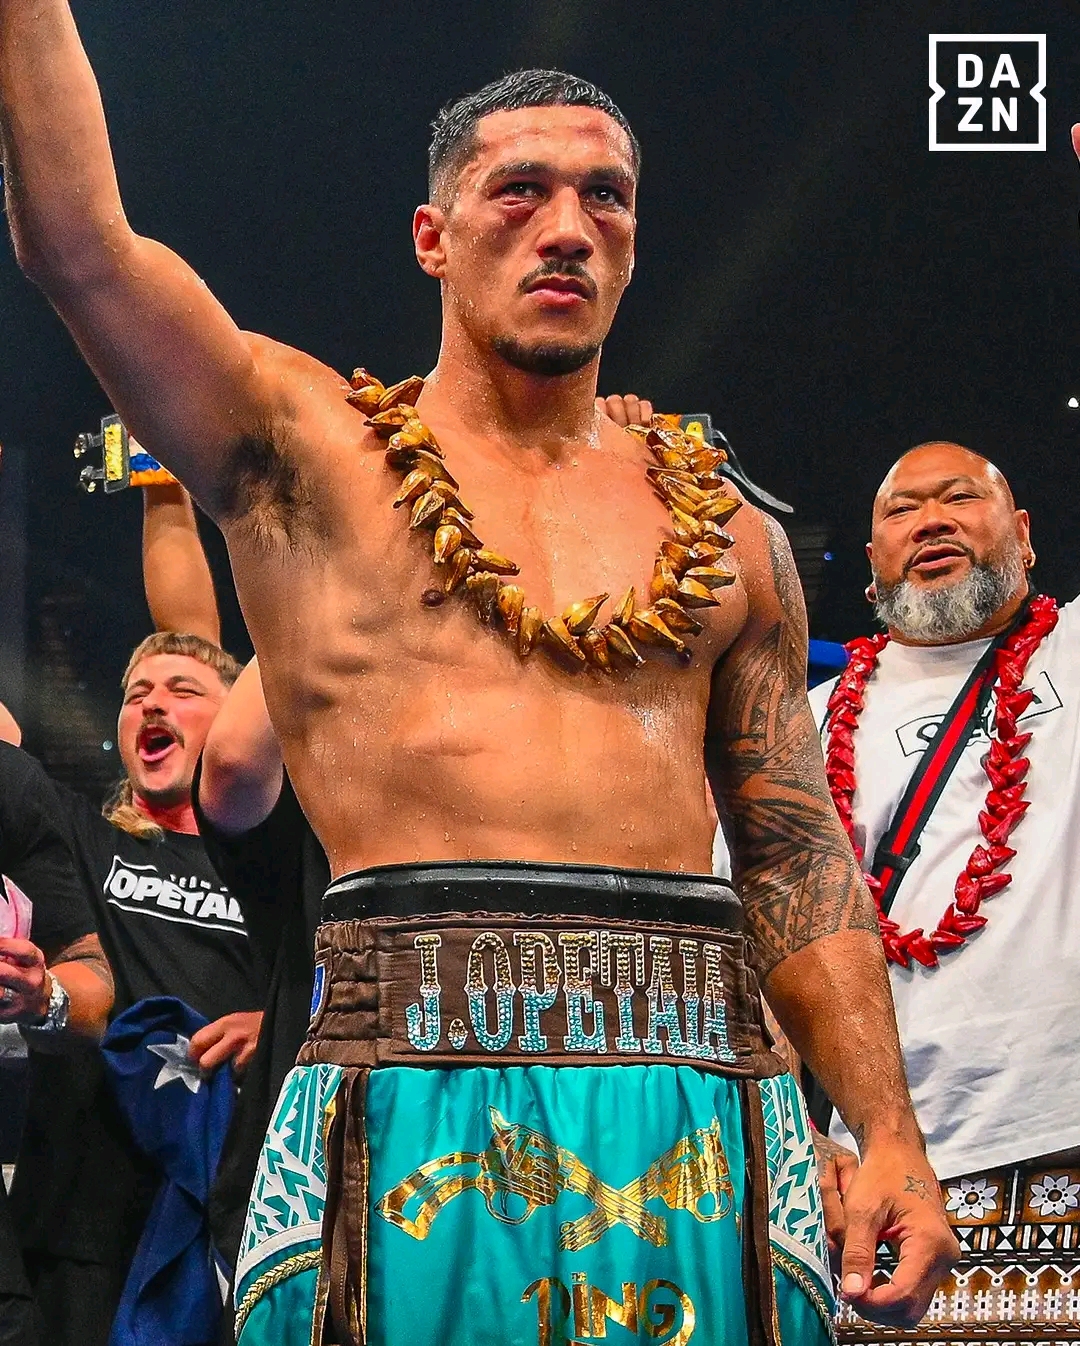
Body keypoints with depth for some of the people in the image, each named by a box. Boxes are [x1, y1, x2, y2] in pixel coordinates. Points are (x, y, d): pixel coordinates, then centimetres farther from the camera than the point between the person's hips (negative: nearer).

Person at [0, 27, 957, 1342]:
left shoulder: (726, 535, 18)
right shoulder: (308, 446, 10)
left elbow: (798, 857, 16)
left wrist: (889, 1131, 7)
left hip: (703, 1091, 3)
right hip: (417, 1093, -2)